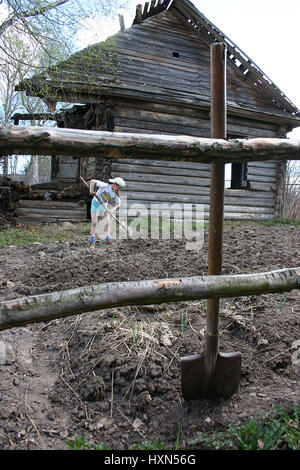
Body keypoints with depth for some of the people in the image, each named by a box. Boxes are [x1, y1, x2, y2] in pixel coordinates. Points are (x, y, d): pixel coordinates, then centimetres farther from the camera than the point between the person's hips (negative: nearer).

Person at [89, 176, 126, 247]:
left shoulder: (116, 194, -10)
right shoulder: (105, 185, -23)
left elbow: (118, 203, -4)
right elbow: (92, 181, -21)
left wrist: (112, 209, -20)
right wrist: (91, 190, -33)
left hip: (104, 206, 5)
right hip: (96, 203, -5)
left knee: (107, 222, -2)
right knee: (94, 222, -8)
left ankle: (107, 239, 6)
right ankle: (92, 241, -4)